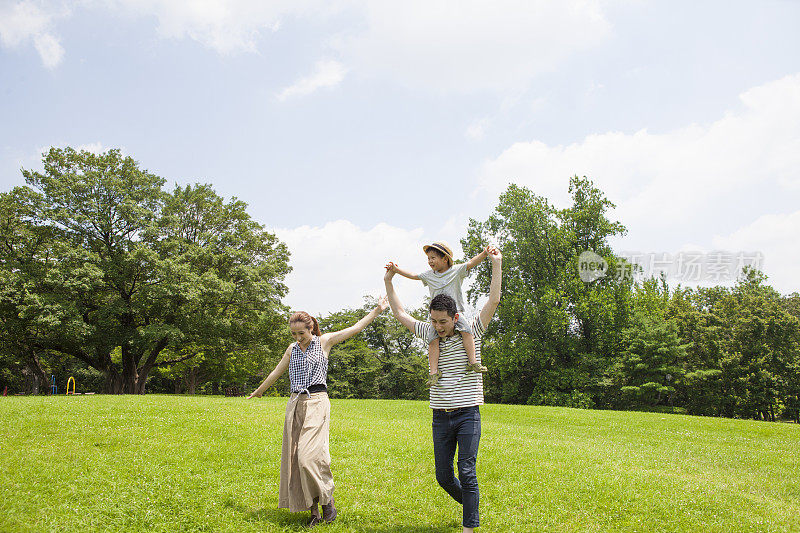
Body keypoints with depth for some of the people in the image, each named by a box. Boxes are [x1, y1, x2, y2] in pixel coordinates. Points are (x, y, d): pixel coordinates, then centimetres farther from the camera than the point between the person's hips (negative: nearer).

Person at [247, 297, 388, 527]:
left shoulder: (324, 342, 2)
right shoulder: (292, 348, 15)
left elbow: (355, 328, 0)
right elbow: (277, 371, 28)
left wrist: (377, 310, -3)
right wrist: (259, 390, 39)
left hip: (317, 402, -5)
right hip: (295, 404, 5)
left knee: (309, 455, -17)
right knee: (294, 456, 1)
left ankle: (327, 499, 1)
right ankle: (313, 510, 8)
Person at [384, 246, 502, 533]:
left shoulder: (471, 332, -3)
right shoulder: (431, 334, 7)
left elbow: (494, 300, -10)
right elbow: (400, 313, 15)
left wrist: (496, 264, -12)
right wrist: (388, 282, 14)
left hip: (468, 414, -4)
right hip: (441, 416, 4)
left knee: (467, 472, -7)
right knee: (443, 476, 9)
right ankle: (470, 505, 35)